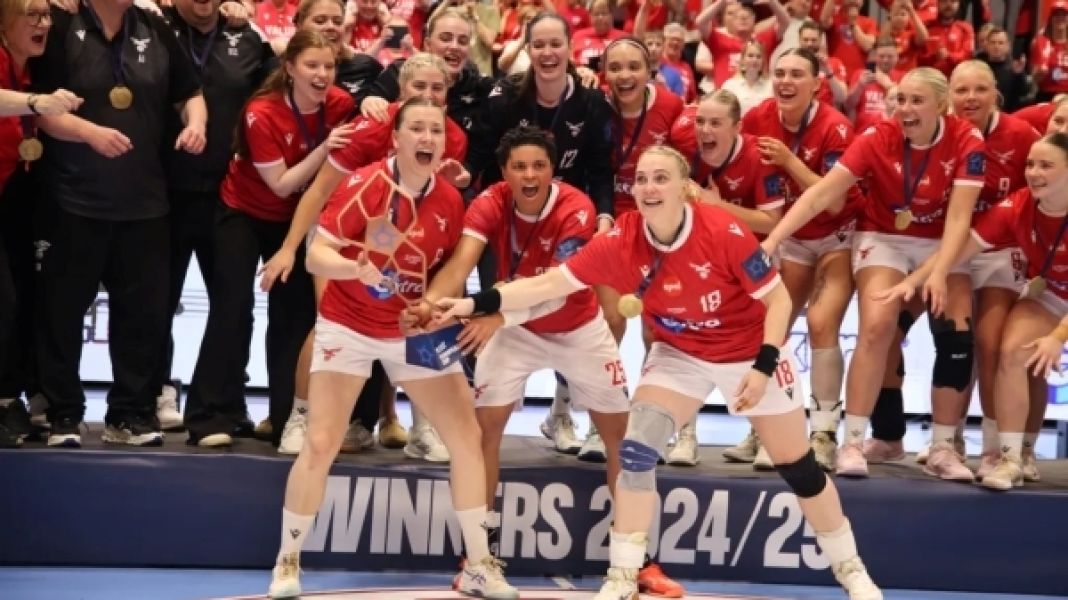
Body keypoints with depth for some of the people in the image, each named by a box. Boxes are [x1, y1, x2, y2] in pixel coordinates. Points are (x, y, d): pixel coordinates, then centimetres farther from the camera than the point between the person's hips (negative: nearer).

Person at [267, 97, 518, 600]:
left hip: (415, 329, 4)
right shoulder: (365, 185, -19)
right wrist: (354, 266, -42)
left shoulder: (450, 200, -6)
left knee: (467, 435, 0)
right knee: (320, 444, -10)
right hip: (348, 326, -4)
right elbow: (315, 255, -23)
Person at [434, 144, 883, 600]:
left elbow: (778, 298, -18)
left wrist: (763, 366, -26)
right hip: (679, 354, 2)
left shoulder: (724, 232, -29)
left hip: (749, 354, -2)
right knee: (636, 450, -15)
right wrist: (476, 303, -34)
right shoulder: (621, 241, -21)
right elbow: (550, 283, -24)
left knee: (797, 466, 7)